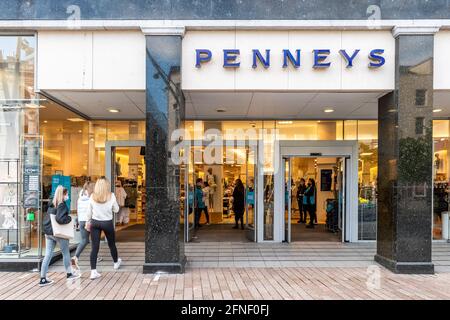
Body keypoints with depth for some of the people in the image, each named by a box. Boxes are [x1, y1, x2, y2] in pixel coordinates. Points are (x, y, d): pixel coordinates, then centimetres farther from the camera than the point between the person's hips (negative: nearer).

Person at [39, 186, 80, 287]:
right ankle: (69, 273, 27)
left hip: (48, 232, 7)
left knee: (48, 255, 7)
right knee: (66, 253, 12)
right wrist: (69, 218, -13)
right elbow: (60, 219, -28)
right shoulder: (62, 205, -17)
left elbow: (48, 218, 13)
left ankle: (43, 279, 8)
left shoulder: (52, 205, 9)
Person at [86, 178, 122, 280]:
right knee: (111, 244, 18)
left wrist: (88, 222, 16)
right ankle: (116, 262, 40)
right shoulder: (111, 196, -9)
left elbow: (89, 211, 4)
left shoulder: (92, 196, -4)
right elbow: (116, 210, 0)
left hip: (95, 222, 1)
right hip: (107, 223, -1)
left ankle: (93, 271, -1)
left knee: (94, 247, 2)